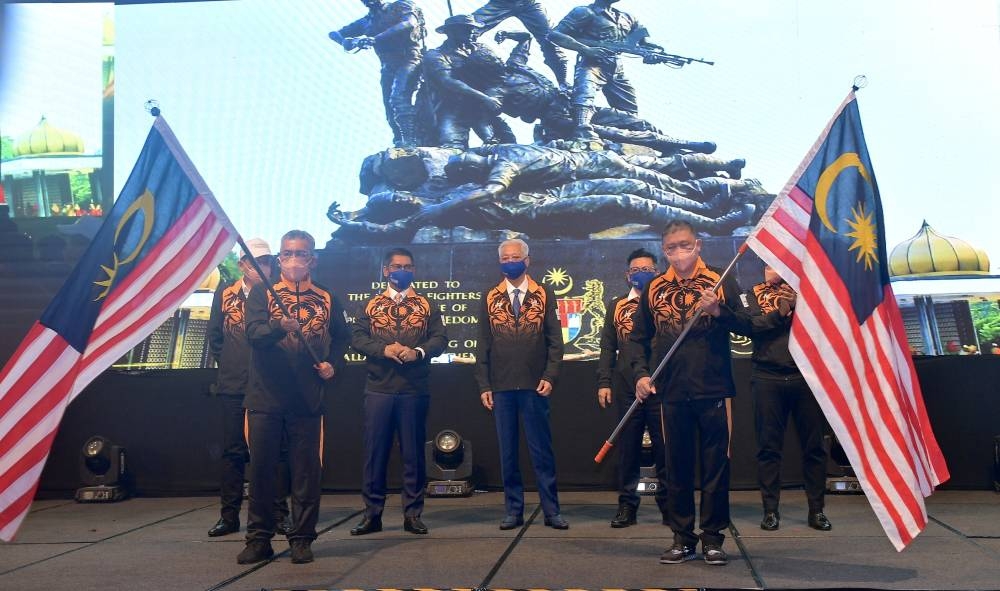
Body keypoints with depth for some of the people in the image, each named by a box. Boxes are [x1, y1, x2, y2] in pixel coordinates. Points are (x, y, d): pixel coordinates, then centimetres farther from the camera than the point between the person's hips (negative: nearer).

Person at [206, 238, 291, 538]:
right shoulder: (225, 294, 7)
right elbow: (214, 336, 14)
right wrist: (227, 363, 8)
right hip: (234, 385, 2)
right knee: (233, 451, 8)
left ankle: (279, 513, 12)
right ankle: (229, 516, 16)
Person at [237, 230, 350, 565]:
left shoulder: (327, 299, 9)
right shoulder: (262, 294, 4)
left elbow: (341, 337, 20)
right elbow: (253, 332, -12)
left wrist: (333, 364, 2)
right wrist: (280, 327, -32)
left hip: (308, 398, 1)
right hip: (264, 396, -1)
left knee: (306, 470, 3)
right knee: (261, 468, 5)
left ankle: (302, 538, 14)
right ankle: (258, 538, 16)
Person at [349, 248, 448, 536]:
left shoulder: (426, 306, 11)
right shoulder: (371, 305, 11)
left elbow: (440, 339, 1)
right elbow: (357, 337, 1)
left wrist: (417, 352, -16)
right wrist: (384, 349, -15)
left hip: (415, 390, 0)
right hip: (378, 390, 0)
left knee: (414, 453, 3)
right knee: (375, 451, 2)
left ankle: (412, 514, 11)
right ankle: (372, 513, 11)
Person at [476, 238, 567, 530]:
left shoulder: (544, 294, 4)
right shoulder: (490, 297, 8)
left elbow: (555, 339, 2)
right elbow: (483, 344, 7)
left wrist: (550, 376, -8)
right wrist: (484, 385, 2)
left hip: (534, 385, -2)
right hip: (501, 387, 2)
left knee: (542, 450, 3)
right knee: (508, 452, 6)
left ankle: (551, 511, 10)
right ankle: (514, 511, 15)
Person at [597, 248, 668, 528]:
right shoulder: (617, 306, 13)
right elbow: (608, 348, 11)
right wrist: (604, 383, 3)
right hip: (626, 387, 2)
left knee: (664, 447, 1)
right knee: (628, 447, 6)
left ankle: (668, 504, 12)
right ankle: (627, 505, 15)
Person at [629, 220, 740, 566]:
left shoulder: (720, 283, 2)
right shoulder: (654, 290, 8)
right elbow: (638, 338, 12)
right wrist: (641, 373, -1)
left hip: (713, 391, -2)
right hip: (673, 394, 2)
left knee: (716, 465, 3)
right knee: (677, 467, 8)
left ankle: (713, 537, 15)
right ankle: (682, 538, 19)